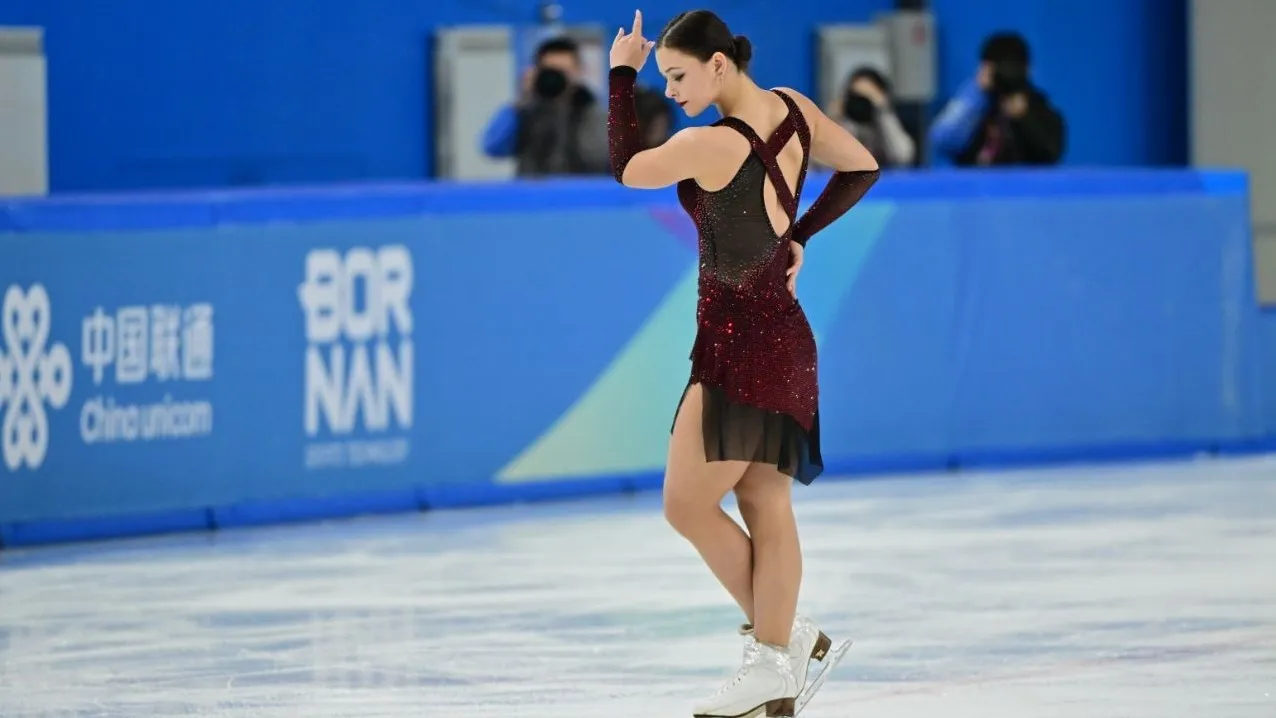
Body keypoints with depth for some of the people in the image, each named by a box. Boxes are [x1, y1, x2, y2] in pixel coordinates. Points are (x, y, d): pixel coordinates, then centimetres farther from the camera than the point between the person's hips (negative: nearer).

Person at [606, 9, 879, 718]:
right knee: (768, 508, 8)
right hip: (783, 338, 9)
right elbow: (863, 168, 14)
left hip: (739, 345, -9)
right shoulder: (792, 109, 2)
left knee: (688, 504, -1)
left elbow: (627, 168, -9)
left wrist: (620, 75, 0)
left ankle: (786, 635, 4)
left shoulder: (712, 145, -22)